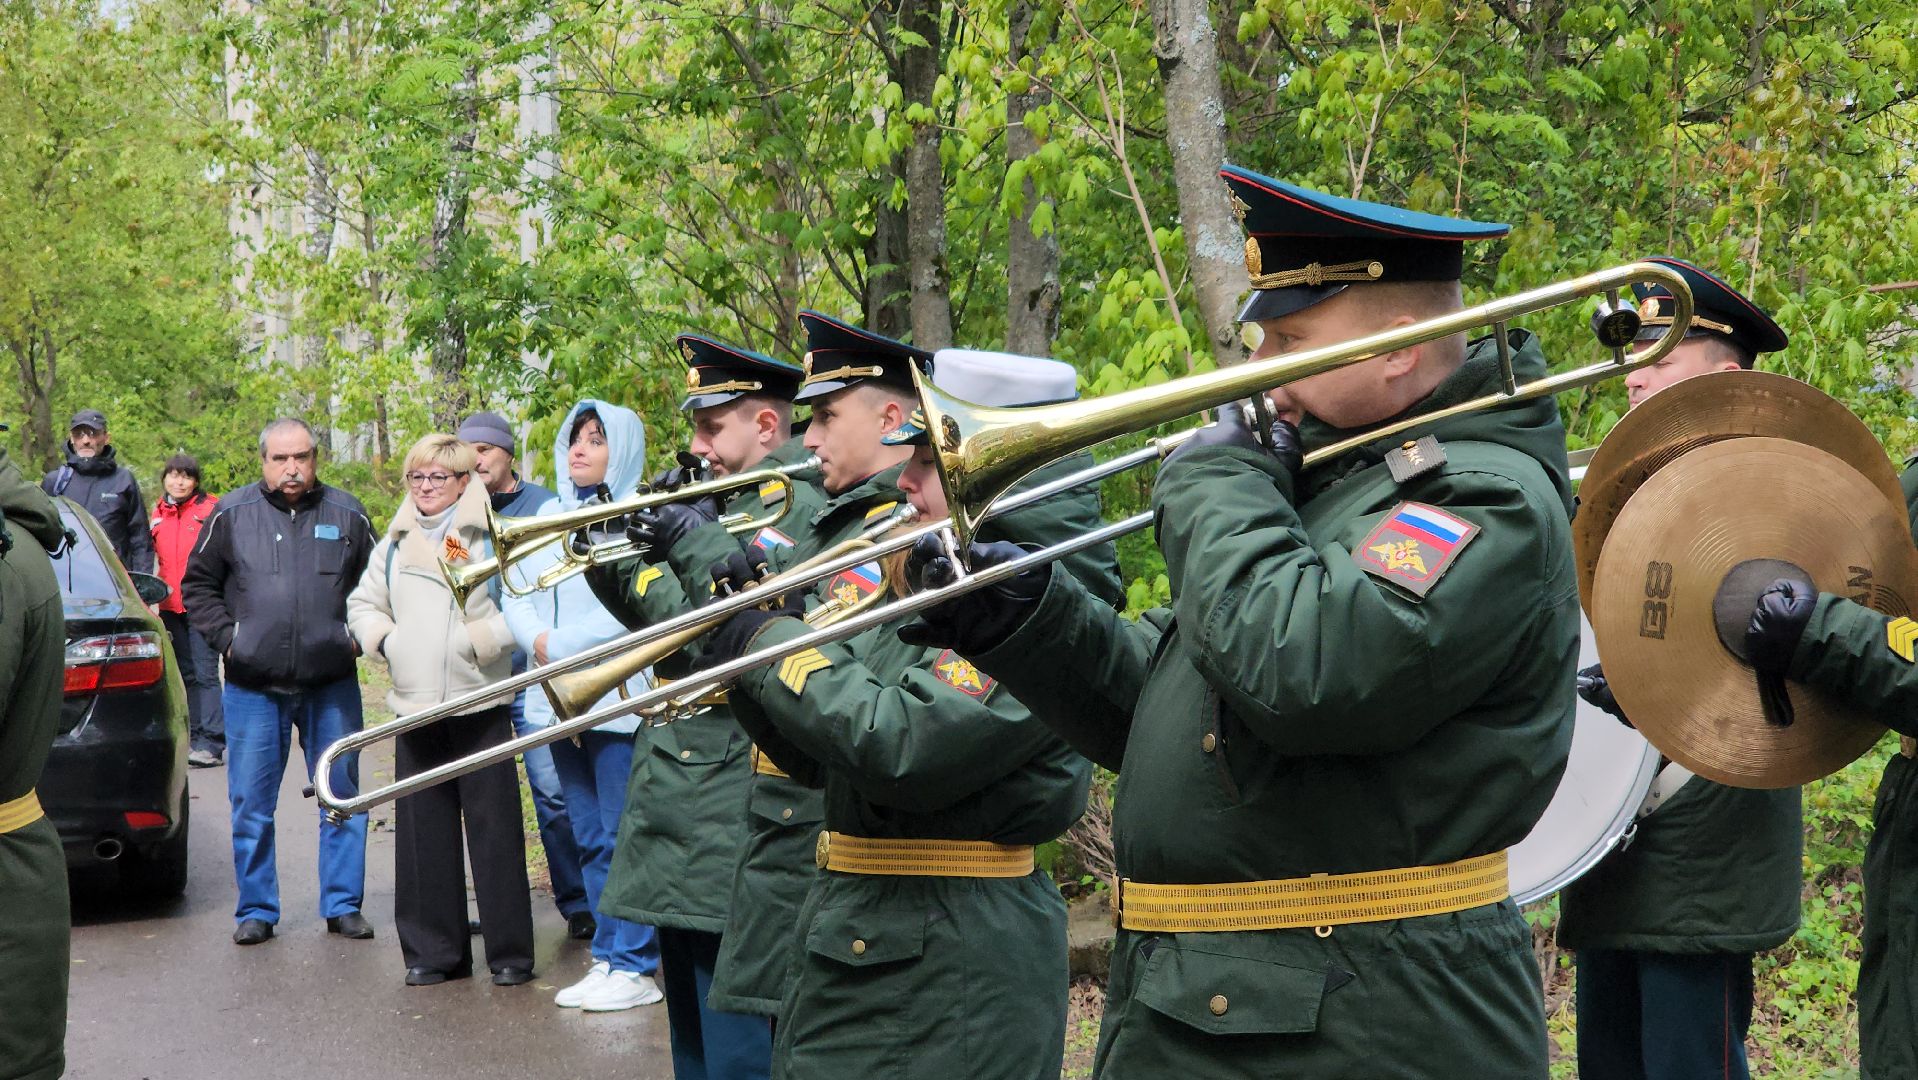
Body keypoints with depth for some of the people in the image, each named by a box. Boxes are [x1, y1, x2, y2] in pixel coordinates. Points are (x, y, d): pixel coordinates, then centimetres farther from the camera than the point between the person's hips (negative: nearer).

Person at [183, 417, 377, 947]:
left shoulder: (347, 515, 5)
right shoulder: (232, 515, 2)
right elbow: (198, 585, 10)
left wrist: (356, 636, 1)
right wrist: (226, 637, -1)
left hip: (332, 685, 1)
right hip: (253, 688, -1)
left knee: (343, 798, 6)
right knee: (251, 806, 4)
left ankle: (343, 904, 16)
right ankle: (256, 910, 15)